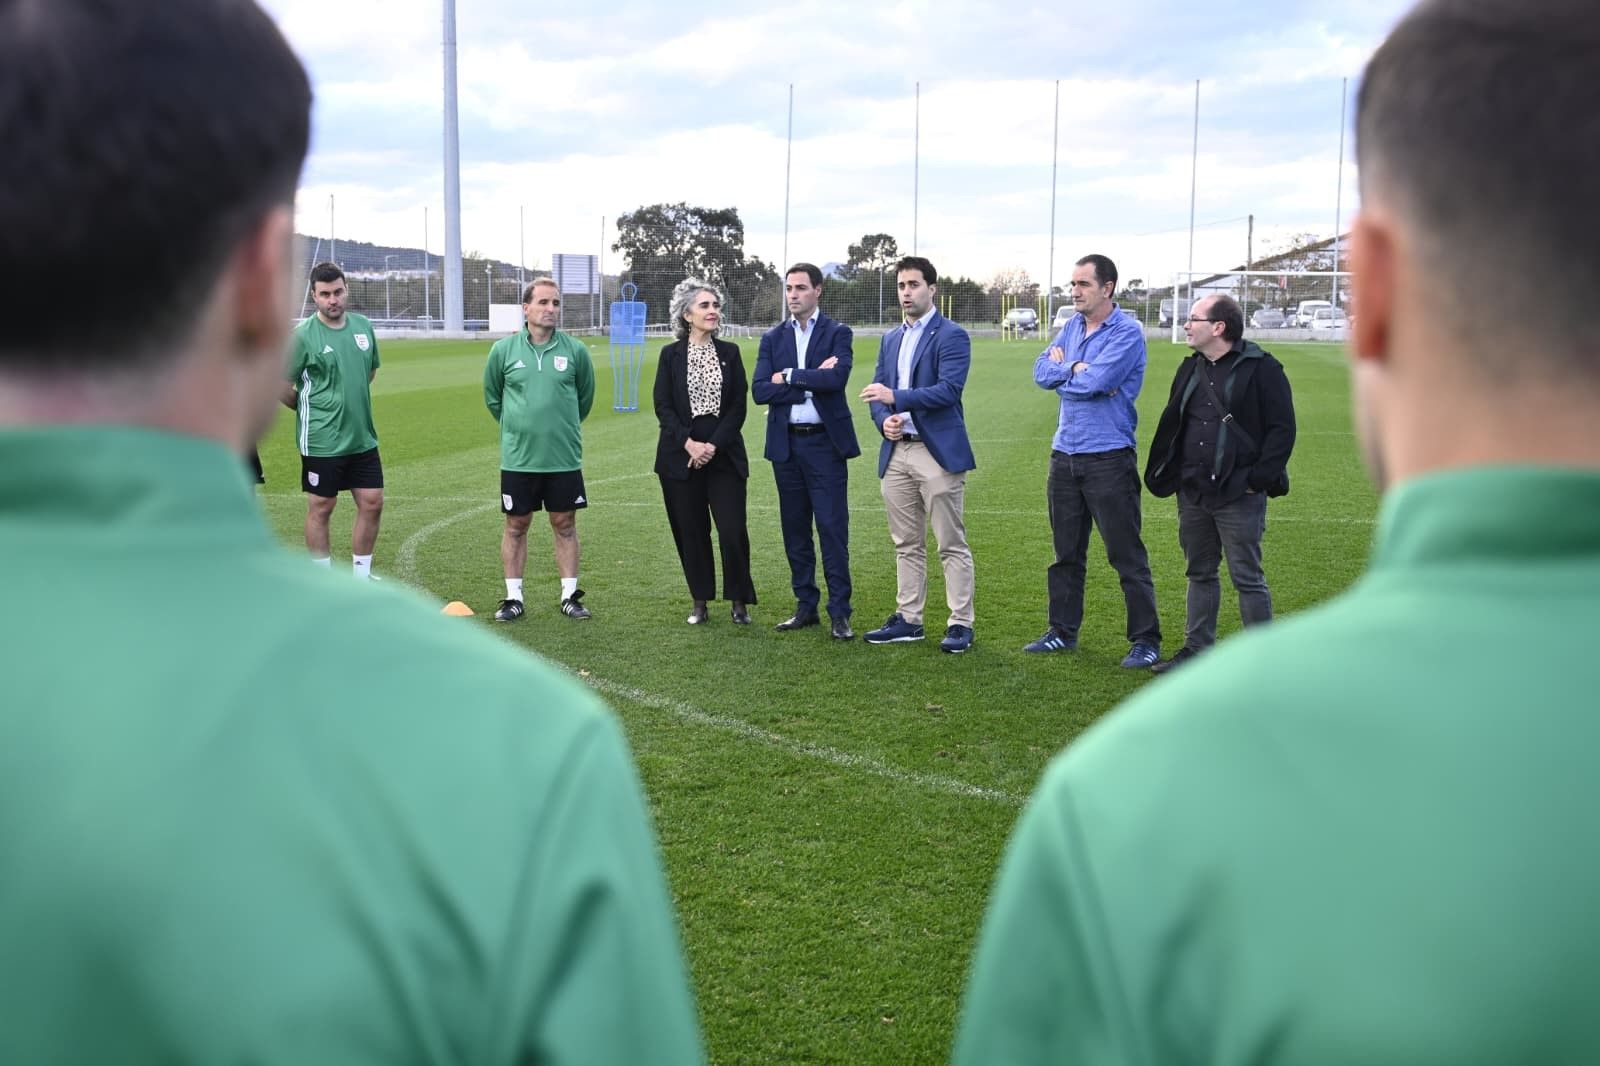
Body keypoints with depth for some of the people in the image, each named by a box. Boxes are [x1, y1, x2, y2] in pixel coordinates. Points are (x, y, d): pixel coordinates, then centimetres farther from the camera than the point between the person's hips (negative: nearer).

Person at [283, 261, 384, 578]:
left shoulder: (363, 326, 4)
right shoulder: (303, 335, -13)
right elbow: (281, 386, -8)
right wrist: (311, 410, 4)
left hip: (363, 437, 5)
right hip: (321, 442, -5)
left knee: (372, 504, 7)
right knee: (321, 507, 5)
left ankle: (361, 577, 22)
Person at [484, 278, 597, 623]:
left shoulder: (575, 350, -3)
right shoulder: (503, 349, -3)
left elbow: (585, 397, 12)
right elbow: (492, 396, 12)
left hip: (565, 458, 0)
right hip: (518, 459, 0)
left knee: (565, 524, 8)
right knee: (516, 525, 7)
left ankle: (569, 595, 17)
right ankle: (513, 597, 16)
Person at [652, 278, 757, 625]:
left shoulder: (730, 352, 6)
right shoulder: (671, 354, 3)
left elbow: (739, 406, 1)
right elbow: (662, 406, -1)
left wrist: (714, 445, -11)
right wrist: (689, 443, -14)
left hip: (724, 454, 0)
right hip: (681, 455, 0)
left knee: (733, 531, -7)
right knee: (691, 531, 5)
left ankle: (739, 600, 8)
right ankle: (700, 601, 17)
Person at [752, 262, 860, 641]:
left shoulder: (838, 334, 0)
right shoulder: (773, 338, 10)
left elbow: (836, 378, -19)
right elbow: (759, 390, -4)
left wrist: (789, 377, -12)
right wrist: (812, 380, -11)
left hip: (825, 442, -4)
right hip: (786, 444, 4)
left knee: (833, 529, -5)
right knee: (795, 529, 9)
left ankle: (839, 612, 0)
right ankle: (806, 606, 19)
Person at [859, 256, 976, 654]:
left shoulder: (952, 336, -6)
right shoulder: (891, 340, 17)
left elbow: (949, 389, -17)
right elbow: (877, 393, 17)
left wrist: (897, 398, -22)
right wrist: (884, 420, -4)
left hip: (938, 451, -7)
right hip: (897, 452, 7)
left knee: (951, 544, -2)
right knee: (907, 544, 12)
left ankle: (961, 624, 3)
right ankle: (908, 619, 20)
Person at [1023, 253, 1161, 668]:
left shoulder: (1127, 332, -11)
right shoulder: (1072, 326, 11)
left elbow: (1093, 383, -21)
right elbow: (1041, 371, 2)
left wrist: (1062, 368, -5)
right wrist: (1077, 368, -13)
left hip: (1108, 458, -7)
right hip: (1064, 455, 7)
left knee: (1127, 555, -2)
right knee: (1066, 552, 15)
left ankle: (1146, 640, 5)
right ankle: (1063, 631, 26)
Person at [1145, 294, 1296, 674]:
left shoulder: (1261, 369, -9)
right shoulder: (1190, 369, 13)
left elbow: (1282, 429, -10)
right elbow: (1171, 425, 20)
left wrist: (1259, 479, -15)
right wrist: (1169, 475, 10)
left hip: (1238, 496, -7)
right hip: (1193, 493, 7)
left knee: (1247, 577, -1)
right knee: (1200, 573, 15)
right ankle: (1197, 648, 25)